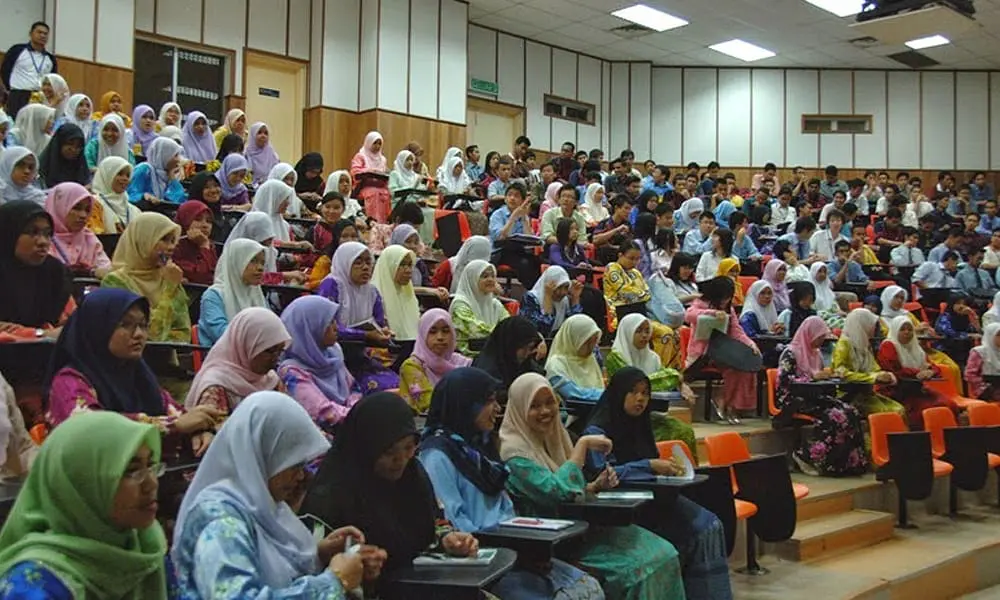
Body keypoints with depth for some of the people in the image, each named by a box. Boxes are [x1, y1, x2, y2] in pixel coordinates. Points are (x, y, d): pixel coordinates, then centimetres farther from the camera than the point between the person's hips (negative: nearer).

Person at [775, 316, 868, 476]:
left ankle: (850, 462, -18)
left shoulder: (816, 353, 20)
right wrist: (812, 376, -20)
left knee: (851, 411, -18)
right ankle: (805, 455, -18)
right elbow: (784, 379, -17)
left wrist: (827, 374, 6)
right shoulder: (791, 352, -6)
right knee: (835, 416, -29)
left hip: (813, 396, 8)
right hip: (794, 399, -8)